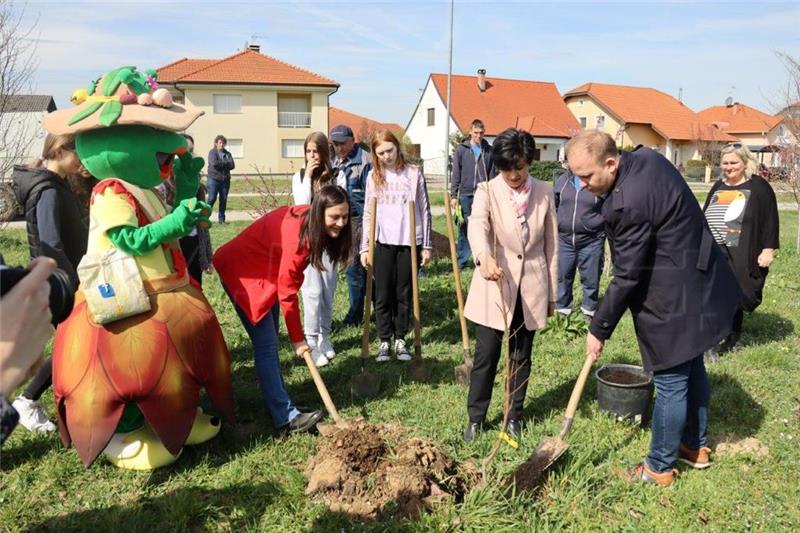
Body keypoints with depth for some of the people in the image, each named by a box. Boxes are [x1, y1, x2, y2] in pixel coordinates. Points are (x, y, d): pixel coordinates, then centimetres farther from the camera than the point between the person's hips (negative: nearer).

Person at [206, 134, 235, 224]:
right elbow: (214, 163, -17)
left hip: (225, 179, 4)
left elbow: (232, 165, -1)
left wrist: (220, 163, -10)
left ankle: (221, 219, 13)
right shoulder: (212, 152, 1)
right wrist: (225, 163, -7)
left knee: (224, 200, 5)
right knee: (212, 199, -7)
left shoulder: (227, 153, 13)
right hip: (214, 179, -4)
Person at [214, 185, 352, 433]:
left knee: (270, 340, 13)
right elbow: (287, 292, -26)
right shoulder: (297, 235, -33)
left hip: (267, 271, 9)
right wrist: (297, 339, -18)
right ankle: (287, 417, -13)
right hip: (242, 273, -9)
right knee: (267, 344, -13)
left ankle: (275, 396, 23)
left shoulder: (309, 220, -9)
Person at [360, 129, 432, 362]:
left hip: (409, 242, -1)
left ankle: (400, 339, 20)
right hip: (382, 243, 1)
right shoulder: (374, 176, 5)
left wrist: (426, 245, 1)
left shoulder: (413, 173, 0)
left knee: (404, 294, 7)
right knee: (383, 295, 4)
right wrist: (364, 247, 2)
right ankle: (384, 341, 16)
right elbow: (367, 214, 7)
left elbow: (424, 211, 3)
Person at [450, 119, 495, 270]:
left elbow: (492, 174, 9)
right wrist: (453, 195, -4)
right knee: (464, 228, 3)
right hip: (466, 194, -1)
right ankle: (462, 260, 11)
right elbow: (456, 174, 2)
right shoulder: (461, 149, 3)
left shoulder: (488, 150, 7)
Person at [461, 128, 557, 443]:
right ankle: (475, 418, 21)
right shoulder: (487, 192, -7)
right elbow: (477, 226, -28)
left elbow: (551, 245, 6)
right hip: (495, 286, -2)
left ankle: (514, 417, 30)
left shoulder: (544, 193, 1)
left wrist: (552, 293, 8)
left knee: (522, 357, 13)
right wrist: (484, 257, -50)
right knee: (485, 355, 3)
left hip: (531, 288, 2)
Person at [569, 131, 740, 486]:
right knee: (692, 370, 23)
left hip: (673, 302, -10)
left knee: (671, 383, 5)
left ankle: (659, 468, 22)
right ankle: (694, 446, 42)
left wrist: (599, 329, -12)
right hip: (700, 285, 10)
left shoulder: (627, 204, -30)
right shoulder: (646, 157, 0)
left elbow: (628, 277, -23)